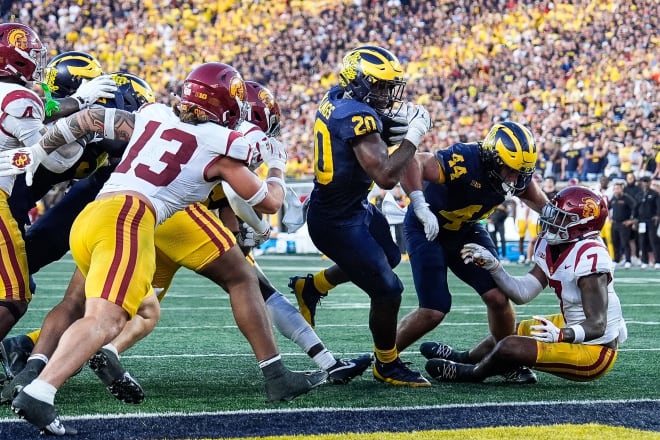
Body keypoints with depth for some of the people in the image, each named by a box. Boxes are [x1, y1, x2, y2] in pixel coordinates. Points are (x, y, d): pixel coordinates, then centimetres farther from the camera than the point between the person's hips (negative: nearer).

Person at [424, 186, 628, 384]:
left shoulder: (590, 257, -28)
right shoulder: (551, 247, 0)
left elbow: (597, 326, -29)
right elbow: (522, 293, 1)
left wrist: (560, 335, -46)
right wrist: (491, 265, -8)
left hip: (594, 351, -10)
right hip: (573, 327, 10)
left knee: (510, 347, -15)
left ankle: (471, 373, 18)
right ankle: (465, 358, 55)